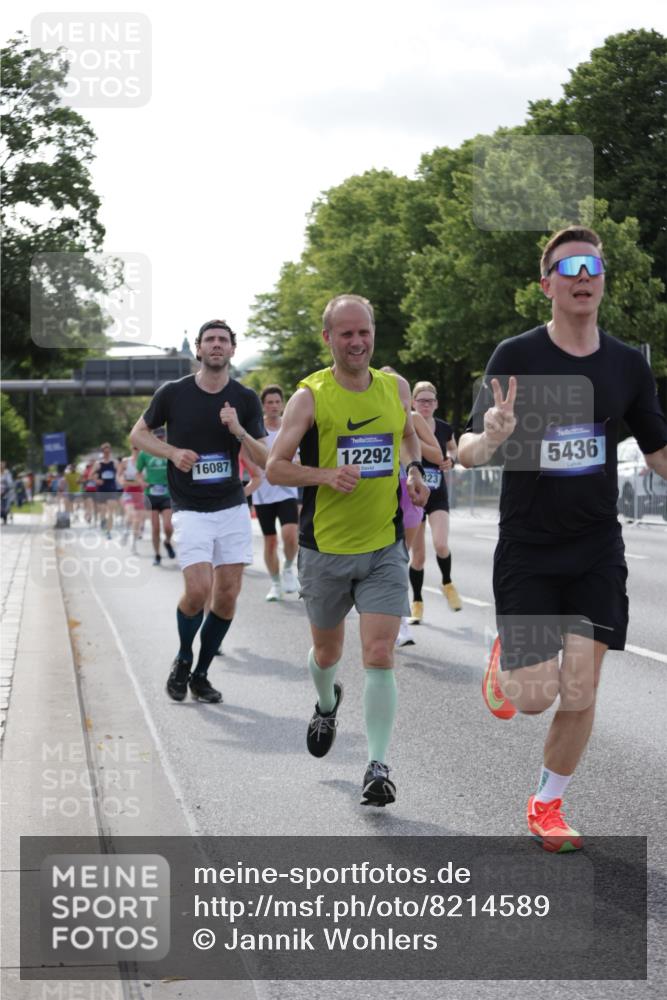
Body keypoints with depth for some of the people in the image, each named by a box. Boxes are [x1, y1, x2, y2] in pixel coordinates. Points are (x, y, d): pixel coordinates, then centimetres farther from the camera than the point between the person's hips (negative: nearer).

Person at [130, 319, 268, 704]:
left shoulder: (246, 399, 1)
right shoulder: (173, 393, -4)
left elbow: (265, 460, 0)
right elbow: (138, 433, 10)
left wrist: (239, 431, -18)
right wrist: (173, 452, -8)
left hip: (234, 509, 3)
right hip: (192, 510, -3)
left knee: (227, 596, 1)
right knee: (198, 590, -16)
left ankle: (201, 674, 18)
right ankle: (183, 660, 11)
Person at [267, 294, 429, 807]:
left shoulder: (395, 388, 3)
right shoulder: (310, 396, -7)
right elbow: (275, 467, -6)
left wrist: (413, 471, 5)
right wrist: (325, 474, -22)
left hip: (385, 548, 1)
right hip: (325, 548, -1)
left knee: (380, 656, -11)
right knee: (327, 652, 16)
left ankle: (379, 766, -6)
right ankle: (328, 705, 50)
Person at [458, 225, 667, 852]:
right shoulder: (515, 357, -7)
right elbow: (468, 453, -8)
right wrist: (489, 439, -32)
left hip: (597, 549, 2)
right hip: (526, 548, -2)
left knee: (579, 693, -3)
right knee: (536, 696, -7)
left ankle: (547, 806, 19)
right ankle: (504, 661, 29)